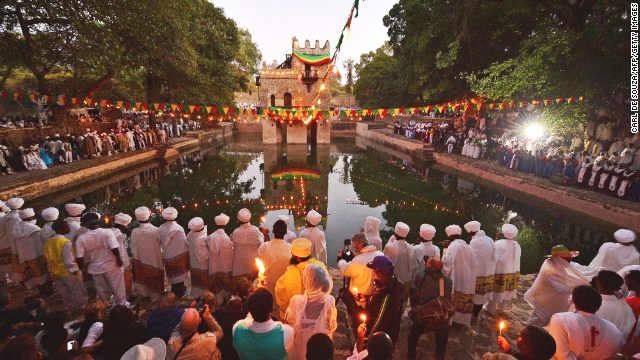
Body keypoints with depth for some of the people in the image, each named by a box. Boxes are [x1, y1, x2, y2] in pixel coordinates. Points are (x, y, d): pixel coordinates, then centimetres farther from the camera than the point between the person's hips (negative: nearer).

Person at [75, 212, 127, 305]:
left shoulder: (81, 238, -8)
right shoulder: (107, 232, -15)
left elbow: (79, 257, -9)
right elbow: (114, 248, -21)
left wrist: (83, 266, 7)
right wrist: (118, 258, -7)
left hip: (95, 268, 3)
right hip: (111, 265, -3)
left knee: (102, 289, 20)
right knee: (117, 287, 13)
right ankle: (121, 304, 25)